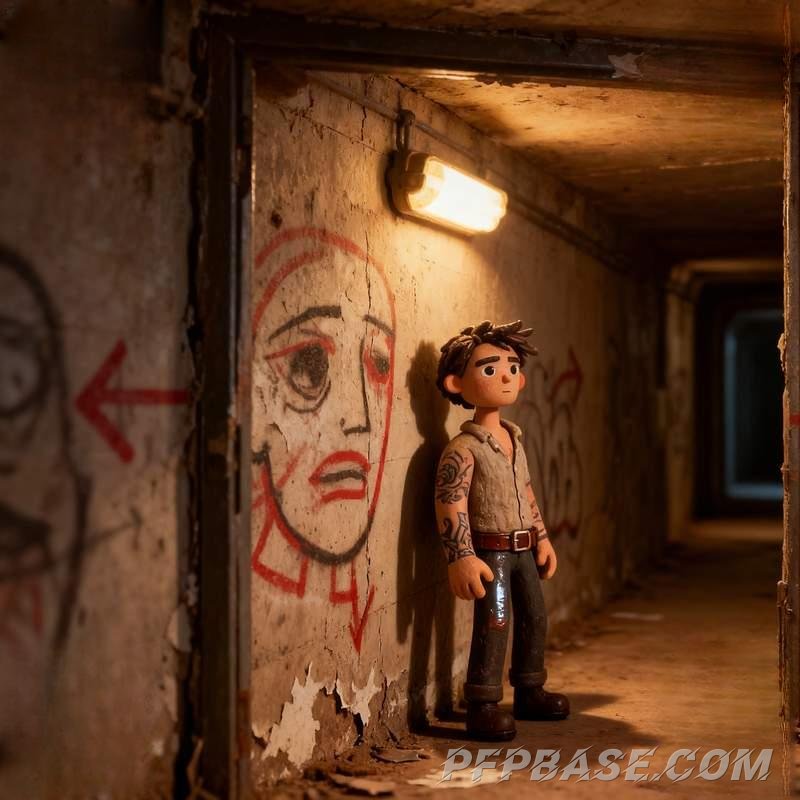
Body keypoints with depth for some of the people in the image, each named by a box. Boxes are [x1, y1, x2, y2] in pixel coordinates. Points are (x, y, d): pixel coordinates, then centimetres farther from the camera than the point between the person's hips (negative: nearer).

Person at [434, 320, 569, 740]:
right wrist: (461, 558, -26)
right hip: (490, 551, -8)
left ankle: (529, 691, 31)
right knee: (494, 624, -10)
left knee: (535, 616, 15)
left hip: (522, 549, 8)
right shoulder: (464, 448, -16)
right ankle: (483, 706, -2)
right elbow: (450, 505, -21)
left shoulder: (515, 440, 10)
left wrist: (542, 538, 19)